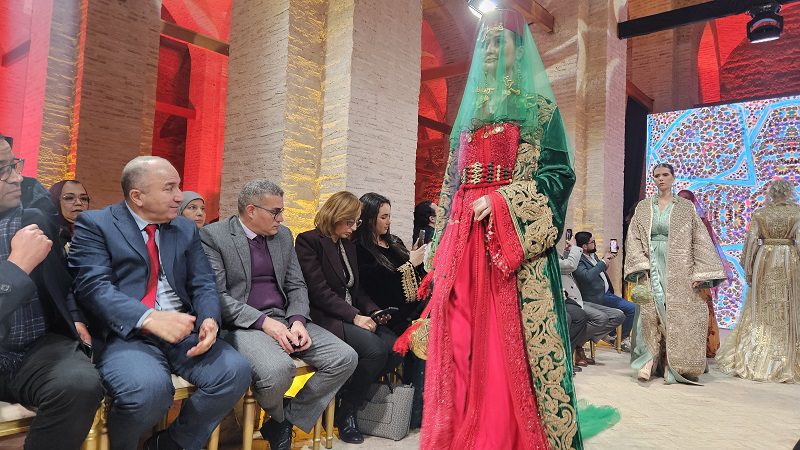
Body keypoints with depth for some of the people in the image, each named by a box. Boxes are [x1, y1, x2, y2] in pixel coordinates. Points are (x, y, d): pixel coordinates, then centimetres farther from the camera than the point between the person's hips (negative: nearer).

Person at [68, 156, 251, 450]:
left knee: (236, 370, -20)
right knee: (149, 387, -34)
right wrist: (150, 318, -27)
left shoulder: (186, 229, 16)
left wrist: (209, 319, -14)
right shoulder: (95, 224, 2)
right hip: (126, 334, -4)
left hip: (182, 330, 5)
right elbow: (94, 287, -11)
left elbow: (203, 284, 9)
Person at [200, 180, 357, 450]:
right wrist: (264, 321, -20)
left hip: (285, 319, 6)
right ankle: (277, 417, 3)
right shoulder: (213, 236, -5)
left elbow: (296, 285, 12)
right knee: (279, 368, -36)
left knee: (345, 358, -13)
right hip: (243, 324, -6)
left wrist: (298, 320, -8)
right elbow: (216, 295, -12)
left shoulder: (283, 235, 13)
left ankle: (285, 423, 3)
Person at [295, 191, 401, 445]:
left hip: (352, 317, 8)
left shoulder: (349, 245, 17)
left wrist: (373, 311, 0)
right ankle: (344, 411, -6)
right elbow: (319, 291, -16)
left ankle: (353, 394, 4)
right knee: (375, 349, -28)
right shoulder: (309, 241, -7)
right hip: (325, 318, -7)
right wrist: (355, 316, -20)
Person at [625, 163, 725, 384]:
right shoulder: (643, 207, 10)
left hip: (678, 270, -1)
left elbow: (699, 240, 2)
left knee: (678, 315, -2)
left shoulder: (686, 207, 7)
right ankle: (648, 364, 2)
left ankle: (676, 367, 8)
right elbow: (634, 238, 6)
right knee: (650, 314, -5)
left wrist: (699, 273, -6)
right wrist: (641, 266, -7)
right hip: (651, 267, 1)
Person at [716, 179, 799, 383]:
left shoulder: (759, 213, 2)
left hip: (765, 260, 1)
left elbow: (751, 241, 0)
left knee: (761, 309, 9)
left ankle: (753, 360, 12)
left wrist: (747, 268, 5)